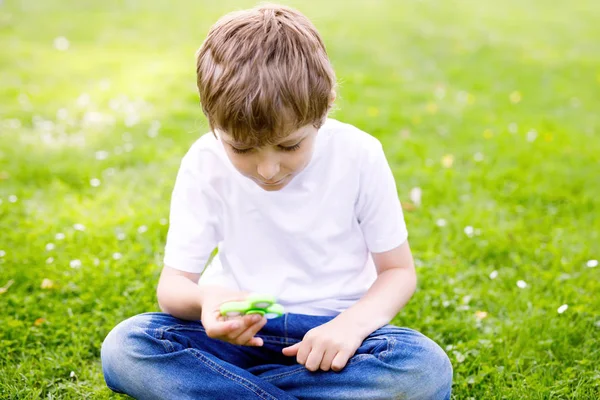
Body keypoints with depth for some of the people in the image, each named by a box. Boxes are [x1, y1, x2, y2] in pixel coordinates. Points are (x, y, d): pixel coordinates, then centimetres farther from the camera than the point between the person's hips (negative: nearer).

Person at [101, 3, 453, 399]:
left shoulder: (359, 155, -12)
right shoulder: (205, 164, -9)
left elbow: (398, 270, -3)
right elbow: (173, 283, -8)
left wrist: (353, 322, -25)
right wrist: (204, 300, -34)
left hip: (330, 333, 0)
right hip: (239, 332, 1)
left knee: (428, 368, -31)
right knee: (124, 348, -25)